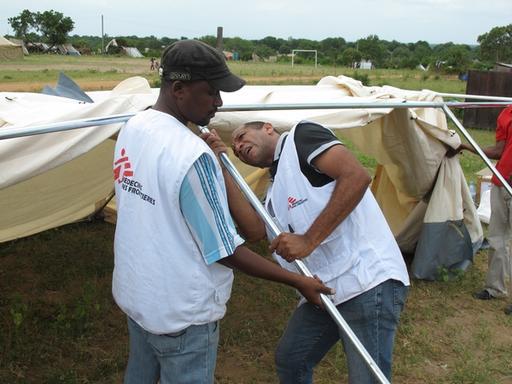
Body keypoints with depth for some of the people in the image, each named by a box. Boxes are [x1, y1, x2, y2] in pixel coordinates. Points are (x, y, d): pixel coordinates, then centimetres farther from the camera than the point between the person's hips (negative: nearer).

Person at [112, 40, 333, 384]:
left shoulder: (132, 128, -4)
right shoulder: (191, 154, -28)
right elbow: (224, 251, -22)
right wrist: (298, 281, -14)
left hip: (135, 292, 8)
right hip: (180, 310, -8)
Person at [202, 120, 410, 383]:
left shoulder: (301, 135, -4)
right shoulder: (276, 188, 20)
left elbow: (357, 176, -19)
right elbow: (253, 229, 3)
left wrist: (309, 240, -20)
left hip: (369, 281, -9)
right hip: (325, 290, 10)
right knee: (289, 360, 21)